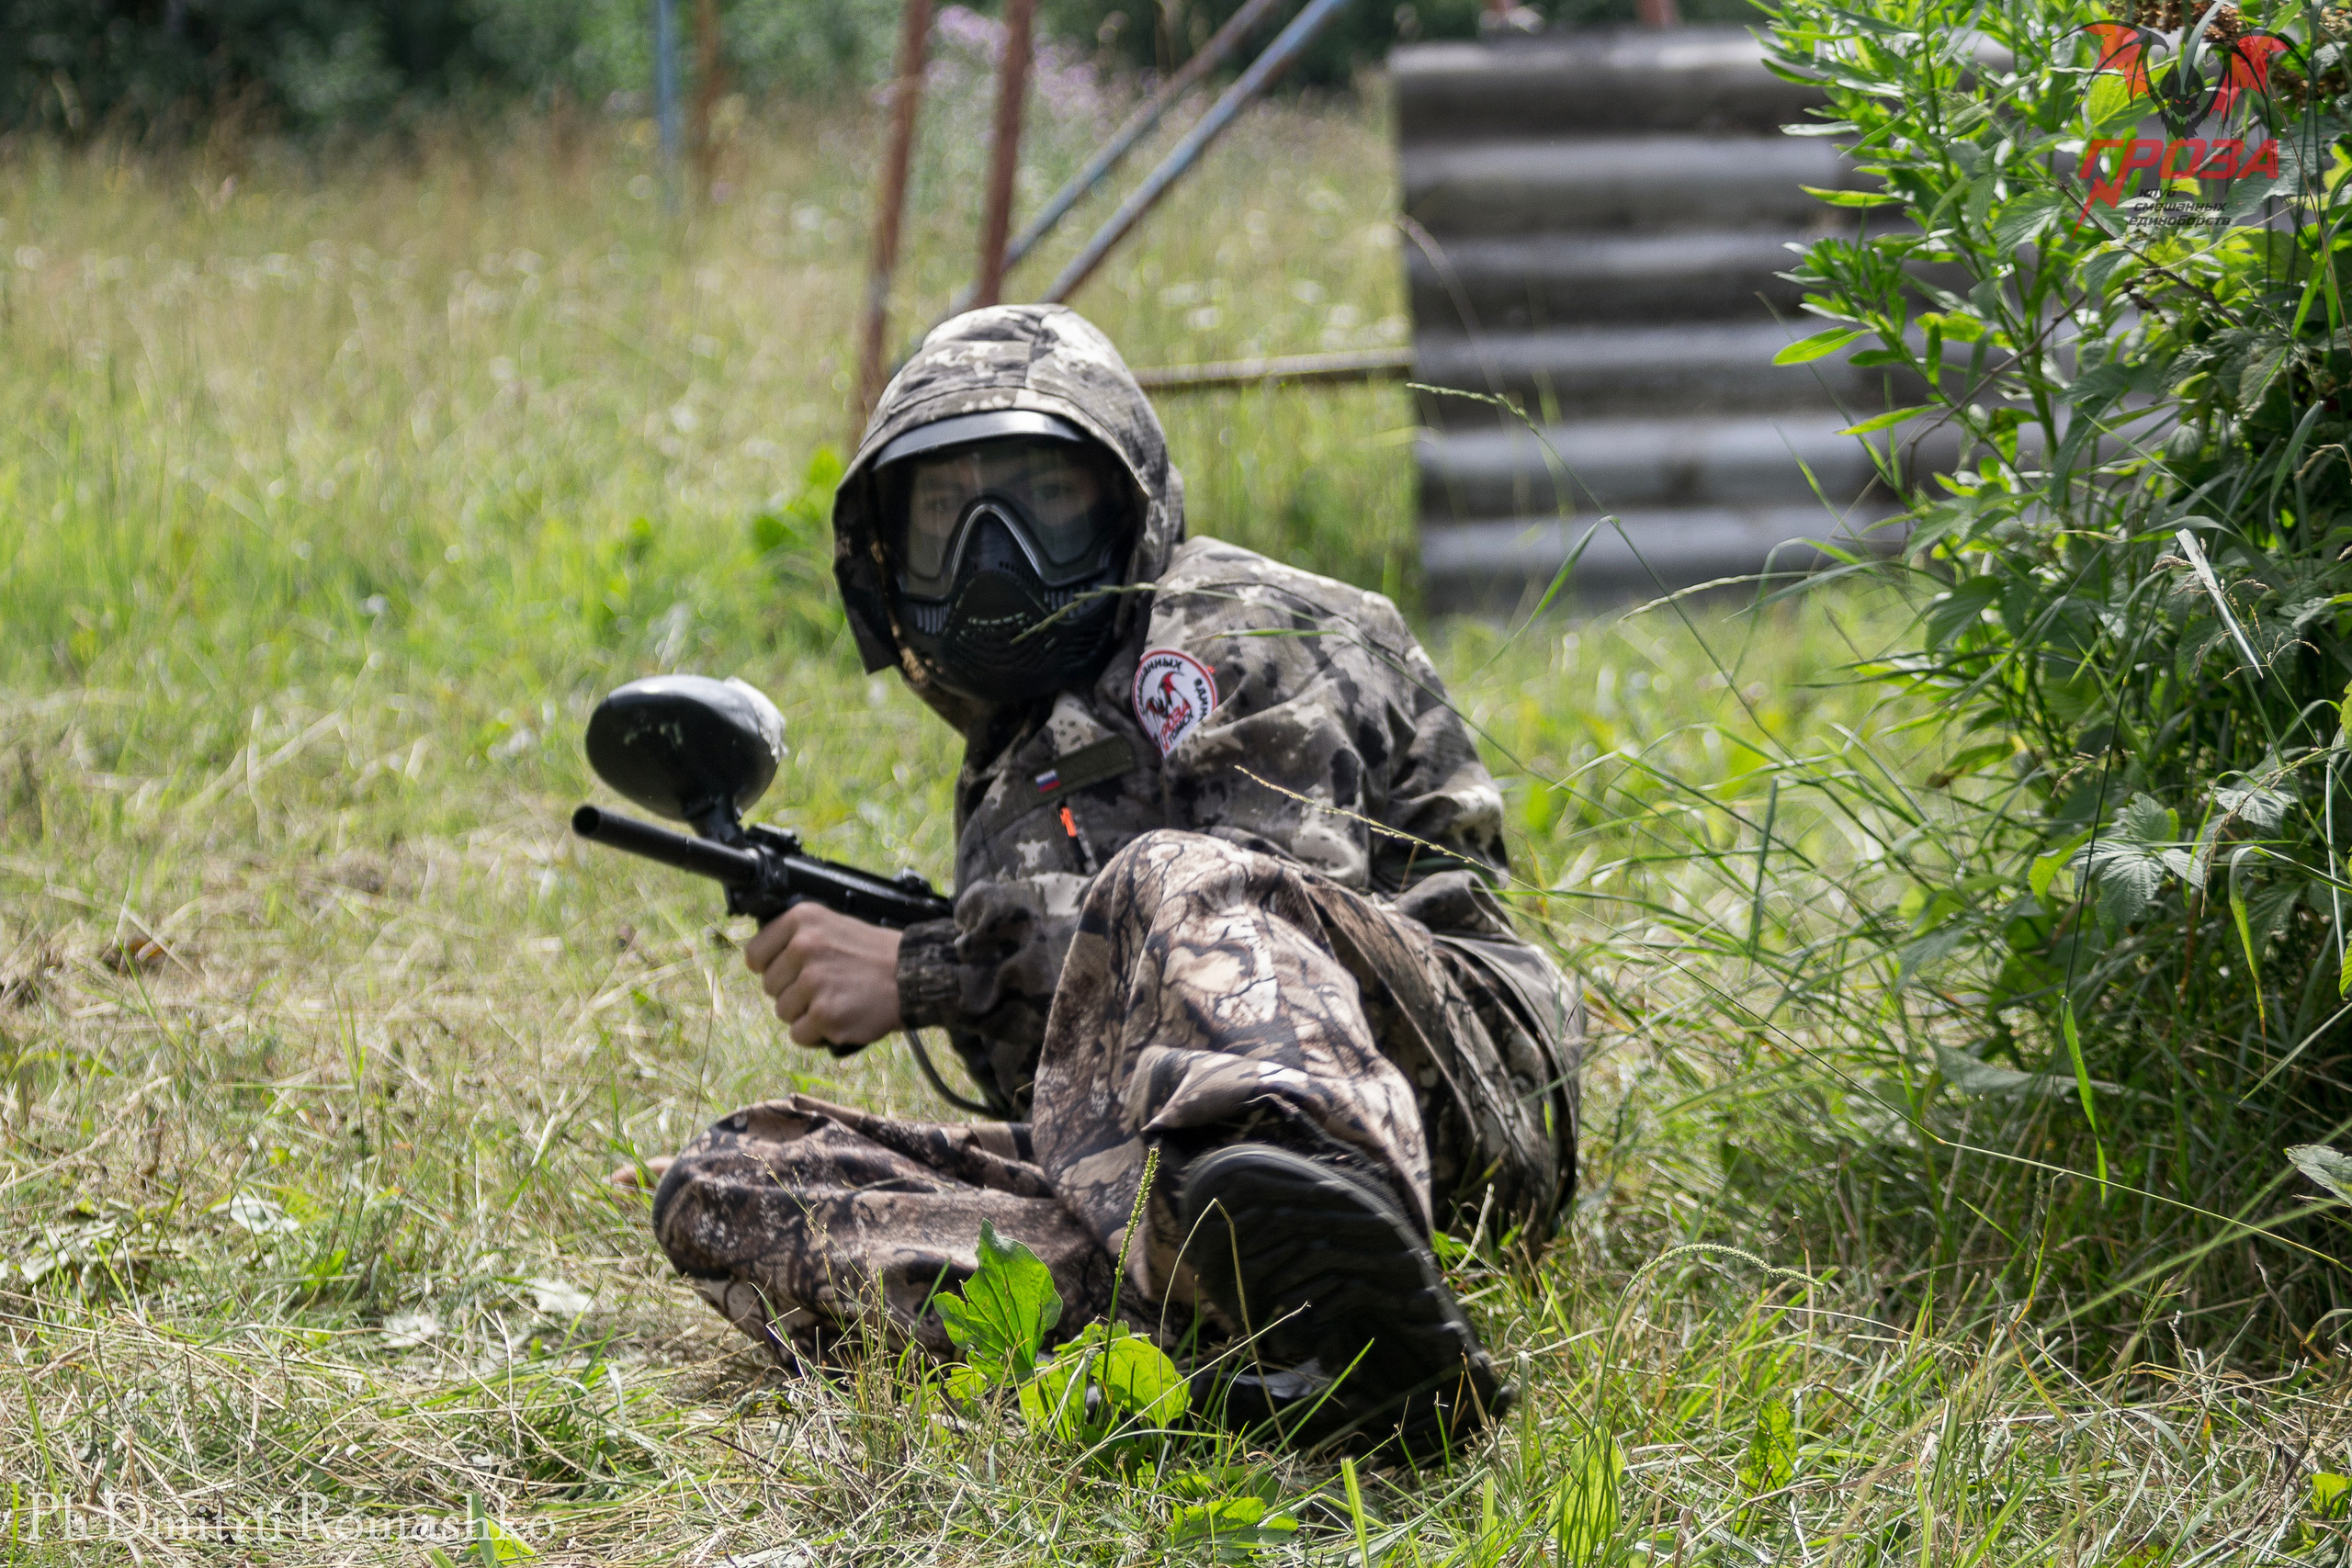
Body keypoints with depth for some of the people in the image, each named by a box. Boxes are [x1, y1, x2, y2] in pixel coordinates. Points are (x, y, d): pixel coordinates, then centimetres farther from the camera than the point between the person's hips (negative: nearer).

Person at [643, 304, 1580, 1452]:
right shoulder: (1020, 765, 33)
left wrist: (919, 974, -9)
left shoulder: (1233, 633, 7)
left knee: (1171, 885, -35)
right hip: (1143, 1179, 7)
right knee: (723, 1190, -9)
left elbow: (1268, 901, -11)